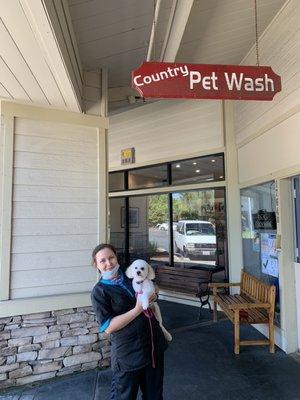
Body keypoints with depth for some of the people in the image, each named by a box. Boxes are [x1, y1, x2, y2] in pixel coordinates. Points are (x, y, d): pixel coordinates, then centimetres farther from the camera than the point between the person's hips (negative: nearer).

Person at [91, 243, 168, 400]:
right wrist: (137, 310, -24)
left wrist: (153, 296, -6)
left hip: (154, 343, 5)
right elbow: (108, 327, -18)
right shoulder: (99, 291, -12)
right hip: (128, 352, -4)